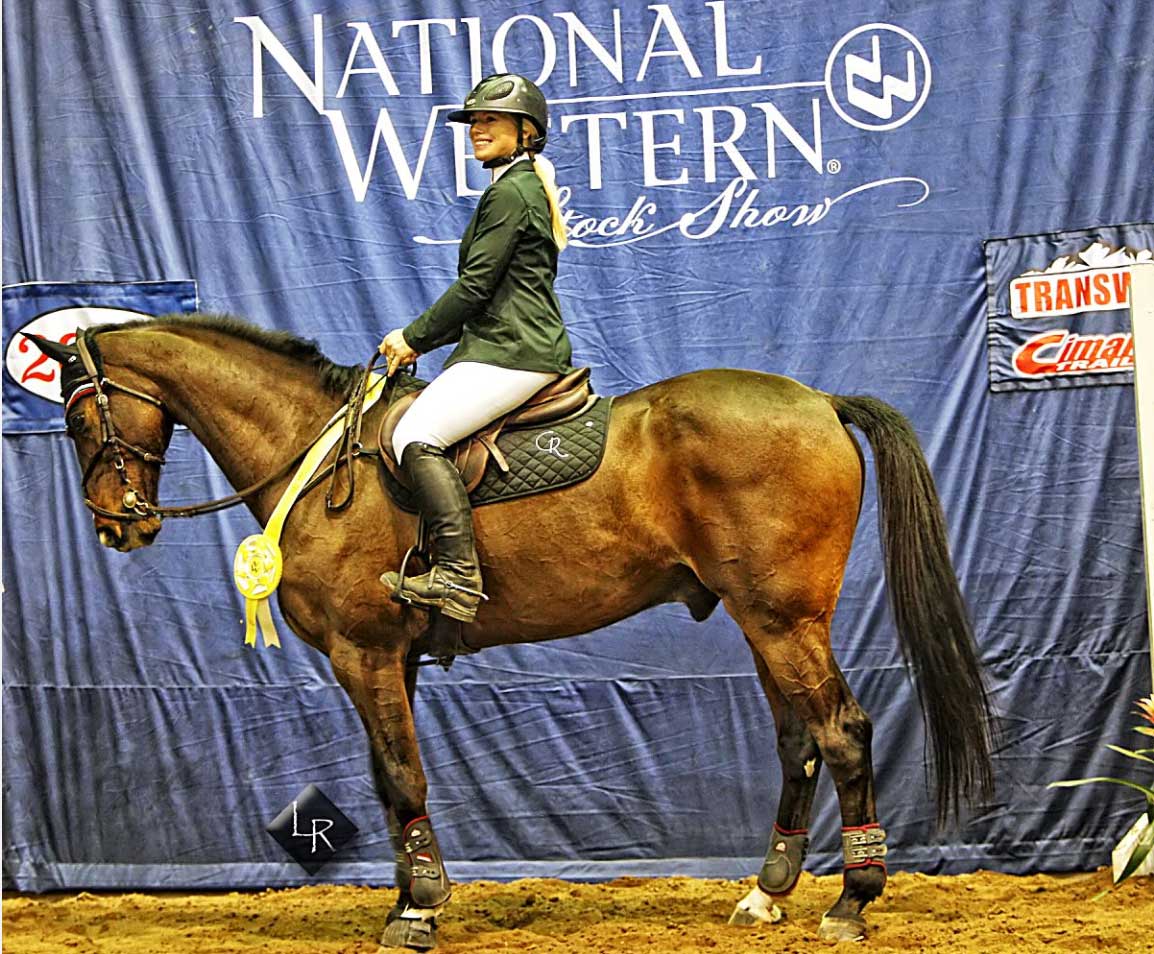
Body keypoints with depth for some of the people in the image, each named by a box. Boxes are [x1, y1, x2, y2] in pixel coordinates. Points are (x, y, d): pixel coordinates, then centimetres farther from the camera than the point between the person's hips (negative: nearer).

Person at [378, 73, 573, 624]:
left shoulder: (508, 193, -10)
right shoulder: (528, 187, 23)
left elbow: (476, 286, -14)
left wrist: (415, 337, -4)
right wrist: (426, 338, 18)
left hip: (511, 352, -11)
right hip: (528, 345, 11)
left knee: (417, 435, -21)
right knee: (421, 426, 15)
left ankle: (458, 574, -28)